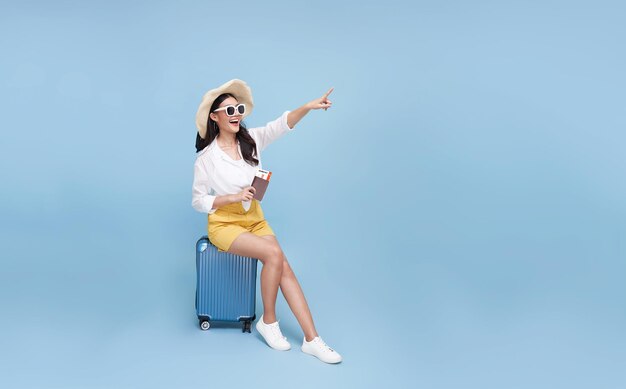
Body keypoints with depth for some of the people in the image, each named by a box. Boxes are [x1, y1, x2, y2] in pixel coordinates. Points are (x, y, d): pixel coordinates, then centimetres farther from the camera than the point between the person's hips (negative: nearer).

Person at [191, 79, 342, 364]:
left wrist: (308, 107, -36)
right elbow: (198, 201, -6)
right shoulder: (206, 157, -9)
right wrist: (233, 197, -21)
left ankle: (312, 340, -15)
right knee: (274, 254, -27)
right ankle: (268, 321, -6)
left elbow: (281, 125, -18)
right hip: (224, 225, -4)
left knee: (284, 267, -16)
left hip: (255, 220, 4)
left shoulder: (251, 139, 0)